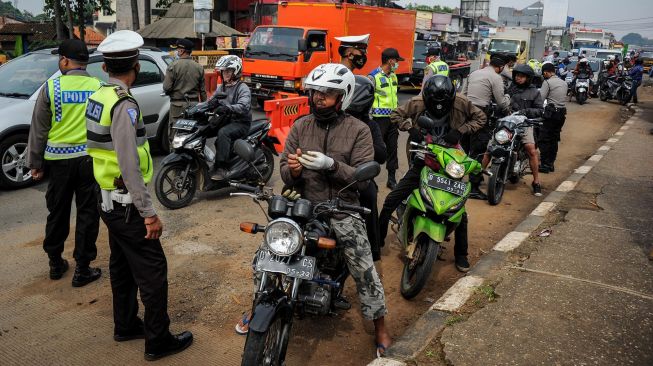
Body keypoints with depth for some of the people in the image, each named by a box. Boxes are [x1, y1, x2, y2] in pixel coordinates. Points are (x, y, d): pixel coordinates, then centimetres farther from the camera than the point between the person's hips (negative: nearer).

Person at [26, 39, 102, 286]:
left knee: (58, 213, 15)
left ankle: (55, 263, 28)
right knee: (87, 214, 6)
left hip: (59, 159, 1)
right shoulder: (99, 87, -2)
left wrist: (35, 163, 9)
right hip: (91, 158, 0)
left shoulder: (51, 87, -4)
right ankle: (82, 269, 10)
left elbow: (38, 130, 0)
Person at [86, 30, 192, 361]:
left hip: (107, 198, 9)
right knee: (152, 270, 1)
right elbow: (129, 166, -25)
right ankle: (158, 341, 11)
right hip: (126, 204, -9)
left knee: (122, 266, 20)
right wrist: (149, 213, -22)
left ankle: (125, 325, 35)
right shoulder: (124, 105, -22)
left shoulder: (98, 98, 6)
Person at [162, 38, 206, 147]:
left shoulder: (174, 66, -9)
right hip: (194, 104, 5)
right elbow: (203, 90, 10)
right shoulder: (199, 67, 6)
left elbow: (166, 87, -11)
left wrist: (167, 92, 11)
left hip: (178, 104, -5)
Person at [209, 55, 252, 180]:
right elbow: (211, 102, 13)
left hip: (240, 123, -7)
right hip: (225, 120, 8)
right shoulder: (220, 88, 18)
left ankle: (221, 168, -37)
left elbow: (243, 106, -26)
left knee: (223, 133, -36)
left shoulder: (243, 88, -8)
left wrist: (227, 108, -43)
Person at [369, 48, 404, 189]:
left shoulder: (393, 76, 14)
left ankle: (392, 179, 18)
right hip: (380, 118, -7)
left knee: (392, 148, 10)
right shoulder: (374, 76, -11)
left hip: (393, 118, 7)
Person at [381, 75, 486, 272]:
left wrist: (460, 131, -16)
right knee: (391, 201, -6)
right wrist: (411, 128, -17)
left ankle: (461, 254, 22)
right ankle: (377, 239, 12)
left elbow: (480, 118, 0)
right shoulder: (417, 103, -12)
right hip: (423, 159, 1)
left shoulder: (461, 103, -13)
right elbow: (396, 115, 1)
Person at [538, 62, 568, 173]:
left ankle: (544, 165, -7)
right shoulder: (564, 83, 15)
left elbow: (540, 99, -14)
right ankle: (551, 164, 17)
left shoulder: (547, 82, -9)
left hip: (551, 112, -8)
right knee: (554, 139, 13)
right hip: (562, 112, 8)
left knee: (543, 139, -4)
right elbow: (564, 97, 13)